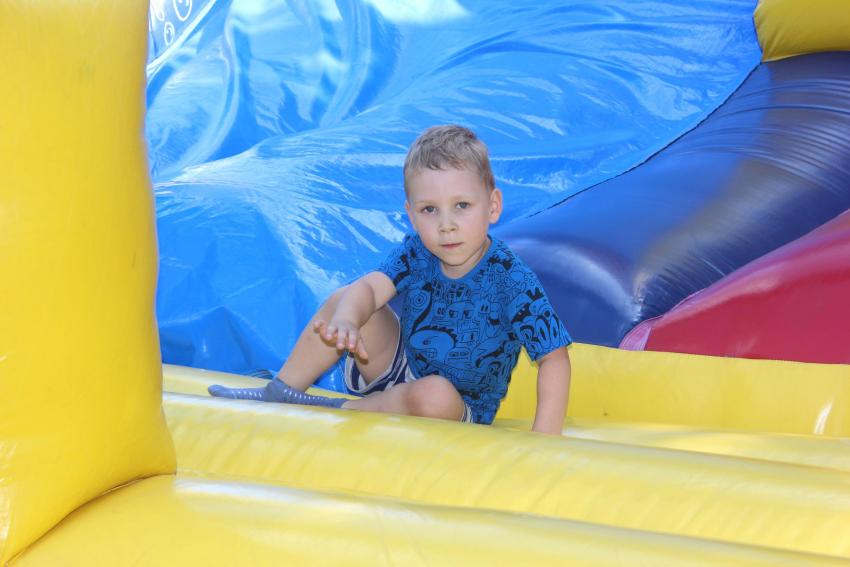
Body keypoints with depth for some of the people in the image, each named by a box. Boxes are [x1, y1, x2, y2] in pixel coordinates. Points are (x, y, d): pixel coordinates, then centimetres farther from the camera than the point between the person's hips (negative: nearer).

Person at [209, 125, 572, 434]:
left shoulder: (512, 281, -25)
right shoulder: (416, 253, -11)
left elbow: (554, 356, -24)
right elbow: (370, 287, -25)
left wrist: (543, 439, -33)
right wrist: (346, 320, -49)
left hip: (458, 412, -5)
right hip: (402, 366, 5)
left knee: (435, 395, -39)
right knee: (343, 300, -8)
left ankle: (334, 412, -16)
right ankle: (278, 394, 2)